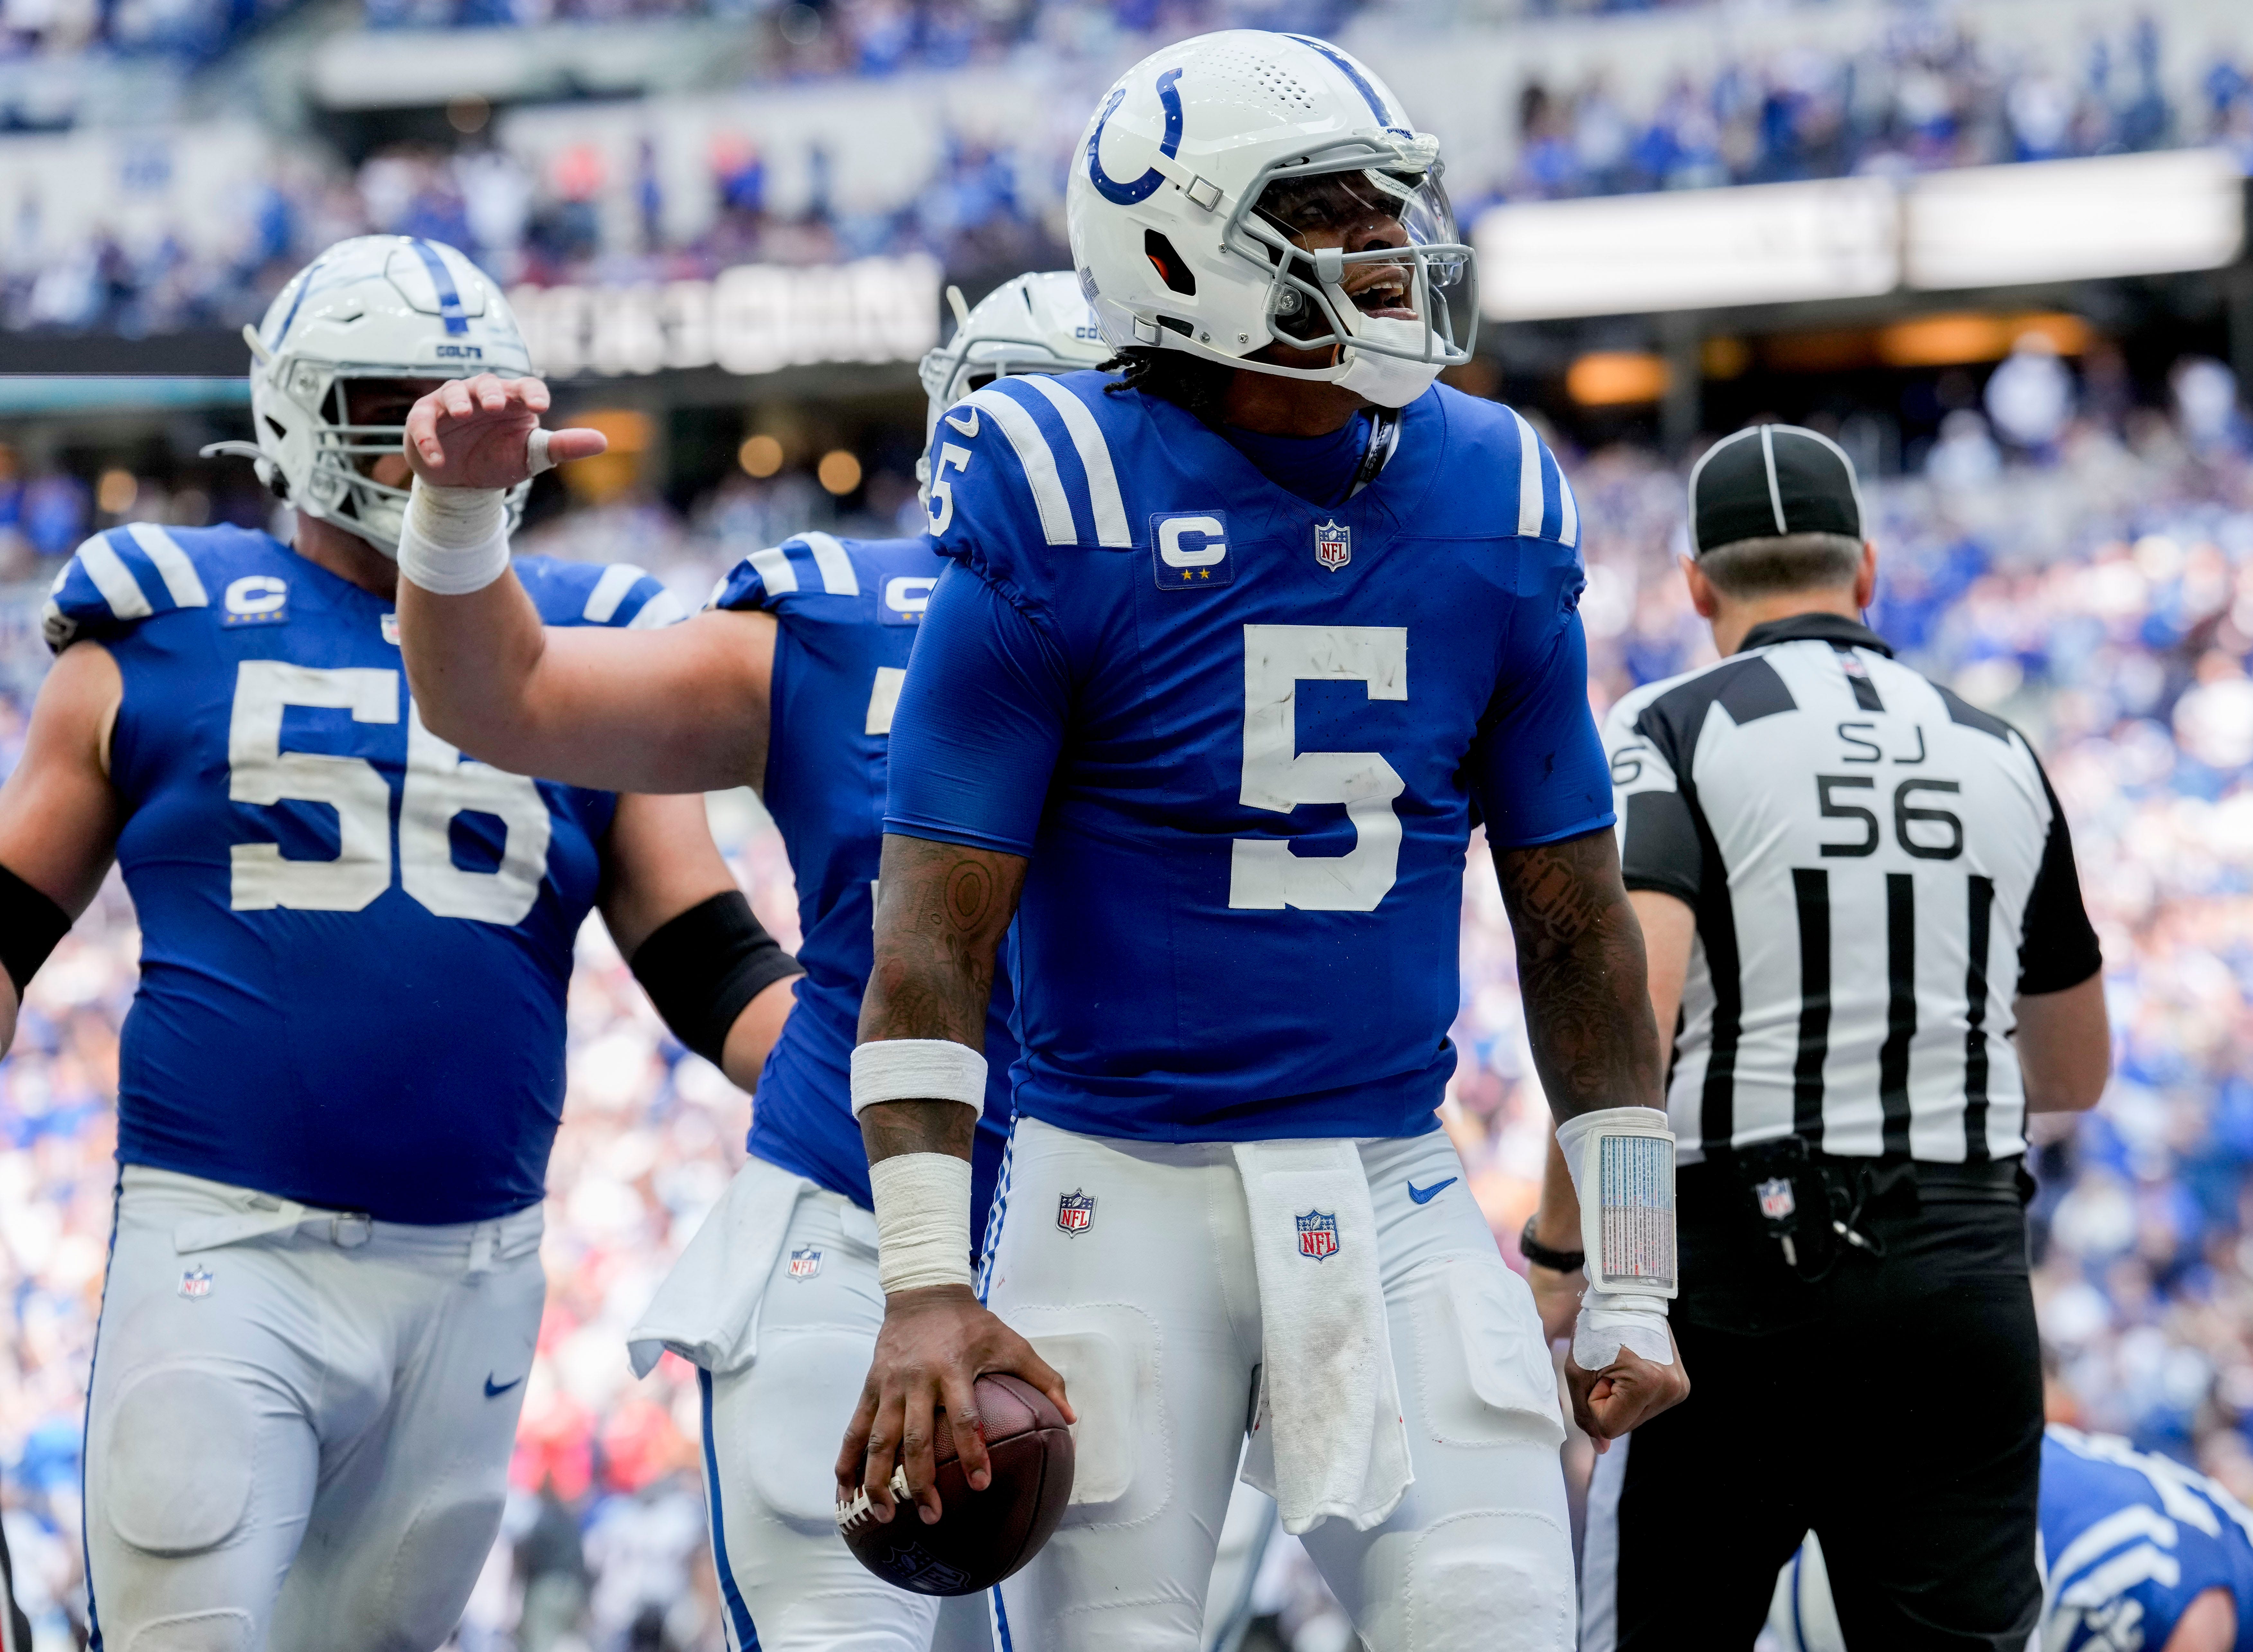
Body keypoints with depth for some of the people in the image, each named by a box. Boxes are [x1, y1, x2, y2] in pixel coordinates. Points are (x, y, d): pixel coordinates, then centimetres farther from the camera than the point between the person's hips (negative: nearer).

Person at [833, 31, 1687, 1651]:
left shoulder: (1491, 504, 3)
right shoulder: (1068, 510, -9)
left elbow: (1575, 924, 11)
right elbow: (937, 927, -9)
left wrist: (1633, 1289, 10)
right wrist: (926, 1289, -16)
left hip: (1390, 1195, 3)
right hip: (1121, 1190, -3)